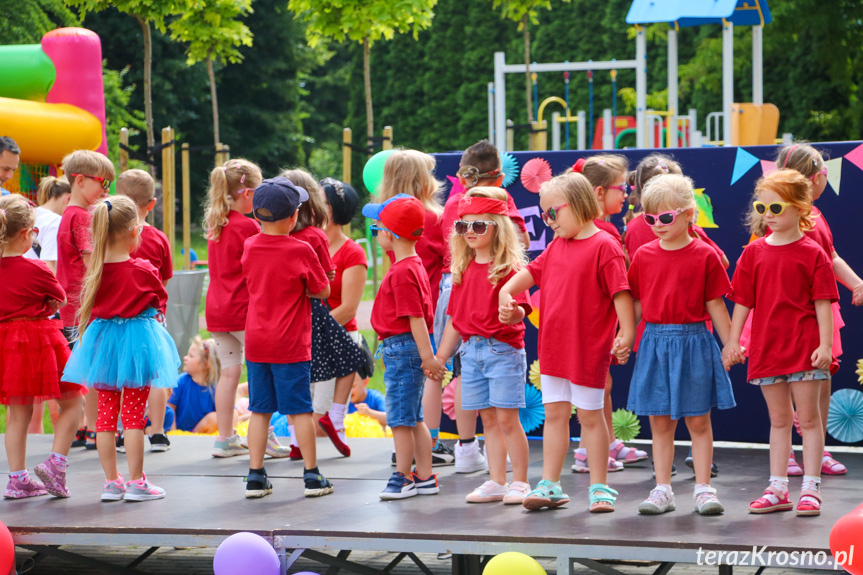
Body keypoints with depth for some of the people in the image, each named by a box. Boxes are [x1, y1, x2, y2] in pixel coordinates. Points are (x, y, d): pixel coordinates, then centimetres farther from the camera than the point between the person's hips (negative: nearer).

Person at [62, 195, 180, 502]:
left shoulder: (94, 270, -5)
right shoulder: (143, 271, -16)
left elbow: (86, 307, 5)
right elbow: (160, 300, -1)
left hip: (102, 341, 4)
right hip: (136, 341, -4)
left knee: (106, 413, 10)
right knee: (134, 414, 2)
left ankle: (111, 482, 13)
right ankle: (136, 482, 4)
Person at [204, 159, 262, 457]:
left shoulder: (214, 224, 10)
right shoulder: (247, 226, -13)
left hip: (216, 307, 7)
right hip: (243, 308, -7)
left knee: (229, 371, 10)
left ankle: (225, 438, 11)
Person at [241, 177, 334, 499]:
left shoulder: (249, 247, 3)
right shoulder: (300, 251, -12)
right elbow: (322, 291, -4)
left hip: (256, 341, 4)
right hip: (291, 345, -4)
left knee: (260, 410, 9)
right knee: (300, 410, 3)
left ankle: (255, 476, 8)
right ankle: (312, 475, 8)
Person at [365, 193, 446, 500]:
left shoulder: (402, 272, -19)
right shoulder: (413, 265, 12)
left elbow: (415, 317, -21)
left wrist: (427, 356, -22)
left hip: (401, 348, -10)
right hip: (405, 350, 10)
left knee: (400, 417, -2)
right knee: (414, 417, 13)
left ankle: (403, 478, 4)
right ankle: (425, 477, 17)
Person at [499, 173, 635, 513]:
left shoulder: (604, 246, -12)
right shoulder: (556, 246, 11)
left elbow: (620, 293, -15)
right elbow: (532, 272, 20)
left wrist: (626, 335, -20)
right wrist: (507, 291, 2)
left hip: (588, 349, -7)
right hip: (553, 346, 7)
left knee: (590, 415, 2)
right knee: (554, 414, 9)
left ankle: (599, 488, 11)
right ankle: (549, 486, 14)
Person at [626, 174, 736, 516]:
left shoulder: (704, 256, -4)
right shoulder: (644, 256, 5)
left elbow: (715, 305, 0)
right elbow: (636, 304, 10)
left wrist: (730, 345, 0)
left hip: (693, 341, -3)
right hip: (655, 343, 3)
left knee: (698, 421, 3)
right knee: (660, 422, 7)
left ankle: (703, 488, 10)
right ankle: (662, 490, 13)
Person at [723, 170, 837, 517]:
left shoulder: (812, 253, -5)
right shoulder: (754, 253, 5)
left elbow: (823, 302, -6)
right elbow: (742, 301, 8)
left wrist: (825, 344, -13)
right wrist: (732, 341, 4)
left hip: (804, 346, -4)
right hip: (767, 345, 4)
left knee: (808, 417, 0)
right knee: (778, 419, 11)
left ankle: (810, 489, 5)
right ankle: (778, 489, 15)